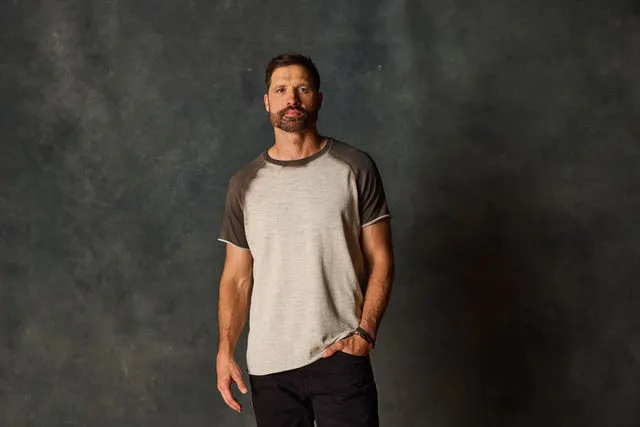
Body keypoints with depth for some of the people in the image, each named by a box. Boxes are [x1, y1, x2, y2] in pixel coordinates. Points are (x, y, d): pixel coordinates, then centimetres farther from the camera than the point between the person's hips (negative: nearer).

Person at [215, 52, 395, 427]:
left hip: (339, 357, -2)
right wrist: (226, 350, -2)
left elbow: (380, 260, 0)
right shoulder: (245, 184, 8)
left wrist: (364, 332, -11)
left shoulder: (355, 168, 0)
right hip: (268, 365, 2)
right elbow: (236, 277, 8)